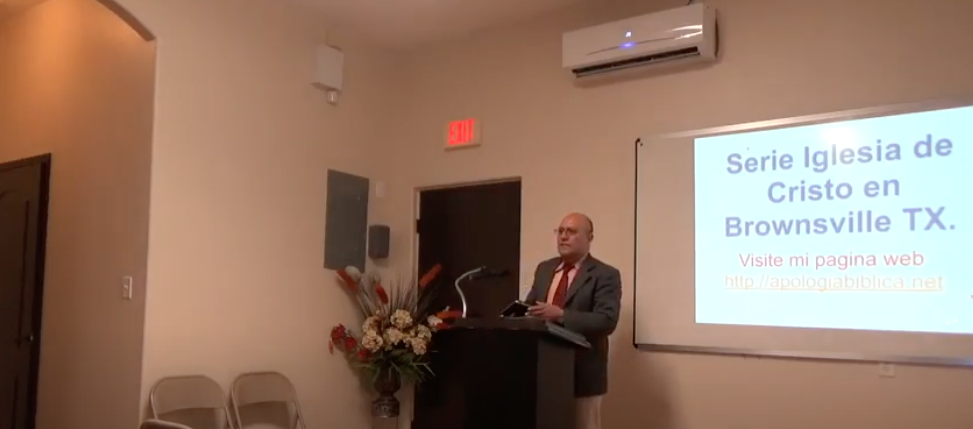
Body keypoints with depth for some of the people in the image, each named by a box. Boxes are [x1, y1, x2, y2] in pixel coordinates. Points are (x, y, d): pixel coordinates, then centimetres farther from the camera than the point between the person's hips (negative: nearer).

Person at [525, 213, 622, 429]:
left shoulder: (605, 275, -7)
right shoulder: (544, 269, 14)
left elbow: (607, 321, -19)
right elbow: (530, 306, 16)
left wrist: (561, 315, -28)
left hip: (582, 373, -5)